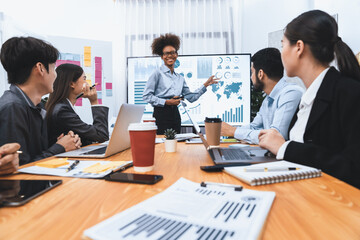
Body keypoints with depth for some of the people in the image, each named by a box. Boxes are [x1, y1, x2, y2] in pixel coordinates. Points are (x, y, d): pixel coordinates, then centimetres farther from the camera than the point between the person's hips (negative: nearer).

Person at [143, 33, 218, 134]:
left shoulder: (180, 78, 14)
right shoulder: (158, 74, -3)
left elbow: (191, 97, 14)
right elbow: (146, 96, -8)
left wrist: (205, 84, 12)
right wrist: (166, 102, -13)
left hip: (175, 115, 6)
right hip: (160, 114, -5)